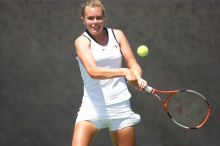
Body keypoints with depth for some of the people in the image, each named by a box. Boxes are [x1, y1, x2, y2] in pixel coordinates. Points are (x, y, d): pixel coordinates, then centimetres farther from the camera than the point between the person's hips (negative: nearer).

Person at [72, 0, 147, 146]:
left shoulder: (117, 35, 8)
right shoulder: (82, 41, -4)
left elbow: (133, 64, 7)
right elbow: (93, 71, -19)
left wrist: (138, 79, -16)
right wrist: (124, 71, -29)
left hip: (120, 106, 3)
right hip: (93, 106, -3)